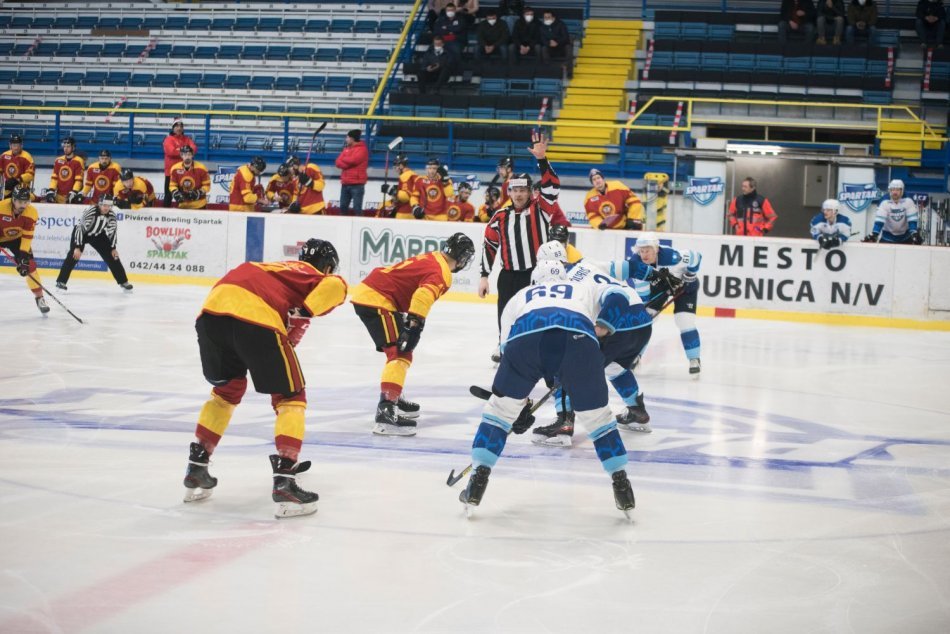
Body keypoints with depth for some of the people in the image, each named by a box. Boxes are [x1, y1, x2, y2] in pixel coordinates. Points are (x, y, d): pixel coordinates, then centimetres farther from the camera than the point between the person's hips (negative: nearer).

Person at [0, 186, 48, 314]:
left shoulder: (31, 212, -23)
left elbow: (27, 236, -19)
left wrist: (23, 254, -26)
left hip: (16, 239, 2)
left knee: (29, 264, -7)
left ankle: (39, 297, 4)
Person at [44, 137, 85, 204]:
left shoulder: (78, 161, -6)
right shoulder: (58, 161, 11)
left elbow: (79, 180, -11)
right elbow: (54, 177, 11)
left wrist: (73, 193, -20)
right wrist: (51, 191, 0)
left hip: (71, 196, -6)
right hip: (59, 196, 6)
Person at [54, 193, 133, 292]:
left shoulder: (112, 214, -18)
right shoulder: (90, 211, -34)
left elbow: (113, 230, -4)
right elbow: (80, 228, -31)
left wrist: (113, 248, -5)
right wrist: (77, 247, -32)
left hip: (98, 235, 4)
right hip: (82, 233, -4)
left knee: (112, 256, -1)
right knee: (73, 256, -20)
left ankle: (123, 282, 10)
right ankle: (61, 282, -14)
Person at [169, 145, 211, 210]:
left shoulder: (201, 168, -12)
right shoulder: (175, 169, -6)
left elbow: (207, 185, -5)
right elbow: (172, 185, 4)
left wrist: (199, 193, -21)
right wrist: (175, 193, -16)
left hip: (199, 205, -2)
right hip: (182, 204, 2)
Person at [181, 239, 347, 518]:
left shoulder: (278, 268, 40)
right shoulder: (316, 277, 22)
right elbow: (336, 287, -4)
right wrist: (304, 313, 3)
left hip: (211, 310, 6)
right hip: (256, 318, -6)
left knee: (227, 389, 30)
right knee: (290, 397, 10)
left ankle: (196, 469, 32)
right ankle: (284, 482, -2)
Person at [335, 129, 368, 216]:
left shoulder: (362, 149, -5)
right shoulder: (346, 149, 18)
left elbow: (353, 160, -19)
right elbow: (338, 162, 9)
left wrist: (344, 160, 1)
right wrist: (348, 163, -11)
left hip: (357, 184, -8)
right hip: (345, 183, 8)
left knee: (357, 208, -11)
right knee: (343, 207, 10)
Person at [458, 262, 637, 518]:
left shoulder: (518, 297, 43)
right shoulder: (585, 289, 42)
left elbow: (507, 348, 42)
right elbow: (615, 295, 21)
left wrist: (518, 407, 47)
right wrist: (603, 324, 17)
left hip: (525, 338, 0)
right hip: (578, 339, 0)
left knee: (501, 407, 20)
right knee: (596, 414, 18)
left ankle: (479, 478, 13)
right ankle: (621, 485, 15)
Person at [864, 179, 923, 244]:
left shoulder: (908, 202, -14)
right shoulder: (885, 203, -16)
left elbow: (912, 219, -17)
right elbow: (879, 220, -23)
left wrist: (914, 233, -30)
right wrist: (873, 235, -35)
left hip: (905, 237, 1)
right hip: (888, 237, -1)